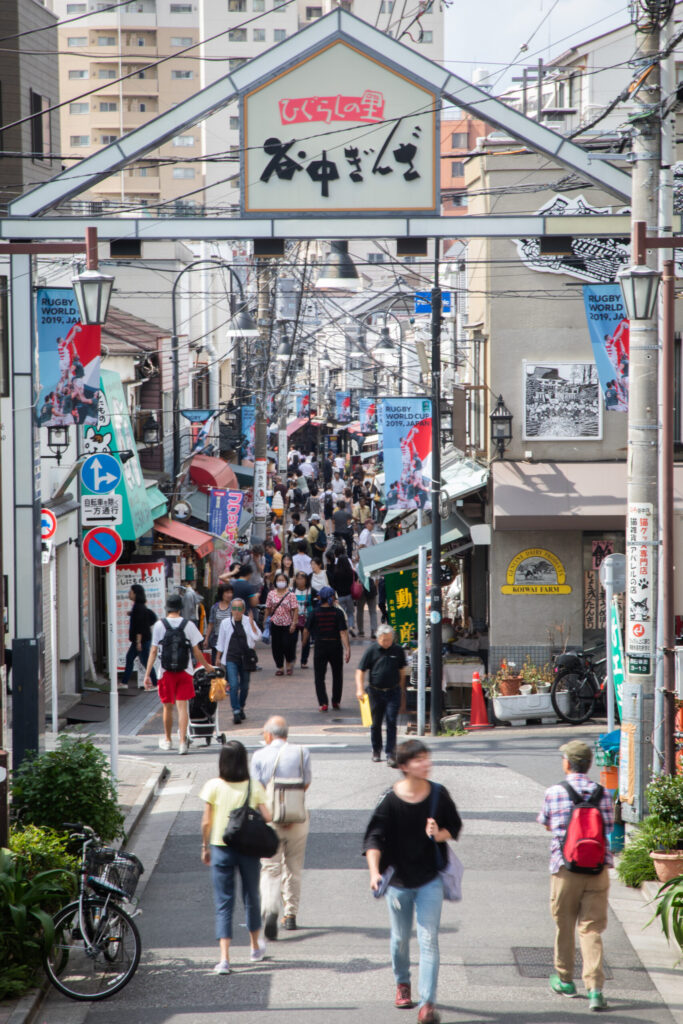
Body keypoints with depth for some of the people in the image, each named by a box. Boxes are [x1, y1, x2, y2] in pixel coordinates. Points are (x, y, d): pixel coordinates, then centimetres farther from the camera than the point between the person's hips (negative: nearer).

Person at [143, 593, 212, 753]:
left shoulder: (159, 625, -3)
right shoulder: (188, 625, -2)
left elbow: (153, 651, -5)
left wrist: (147, 674, -2)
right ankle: (182, 742, -10)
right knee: (182, 706, 0)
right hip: (184, 672, 0)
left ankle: (167, 740, 28)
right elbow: (197, 651, 0)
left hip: (166, 672, 0)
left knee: (167, 707, 13)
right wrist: (207, 667, 15)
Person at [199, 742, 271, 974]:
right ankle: (256, 947, 38)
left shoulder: (213, 787, -9)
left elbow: (206, 822, -6)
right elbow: (267, 817, -12)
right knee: (251, 898, 20)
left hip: (221, 848, -1)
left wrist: (205, 847, 7)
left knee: (223, 903, 1)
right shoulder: (254, 787, -7)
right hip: (249, 848, 1)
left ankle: (224, 958, -11)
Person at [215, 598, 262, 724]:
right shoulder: (225, 623, 3)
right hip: (231, 658, -1)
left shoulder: (248, 621, 2)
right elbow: (220, 643, 11)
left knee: (244, 686, 10)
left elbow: (257, 637, -9)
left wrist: (251, 623, -16)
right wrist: (218, 659, 11)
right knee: (234, 685, -14)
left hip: (245, 658, 1)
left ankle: (241, 708, 31)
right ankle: (236, 712, -14)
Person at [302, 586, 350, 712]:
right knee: (337, 675, 18)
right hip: (335, 647, 1)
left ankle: (323, 703, -7)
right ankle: (336, 701, 21)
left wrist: (304, 643, 21)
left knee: (319, 676, 5)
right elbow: (343, 632, -12)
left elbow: (307, 630, 3)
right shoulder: (338, 613, -6)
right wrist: (347, 649, -14)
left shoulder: (315, 613, -4)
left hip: (320, 646, -1)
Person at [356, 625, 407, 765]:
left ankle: (391, 754, -9)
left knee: (392, 723, -9)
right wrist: (360, 689, -14)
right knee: (376, 723, 12)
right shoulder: (371, 651, -3)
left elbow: (402, 671, 13)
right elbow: (360, 671, -1)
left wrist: (402, 691, 16)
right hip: (375, 692, 0)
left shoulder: (398, 651, 2)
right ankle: (376, 751, 31)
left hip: (393, 692, 0)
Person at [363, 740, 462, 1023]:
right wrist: (374, 870, -27)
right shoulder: (390, 800, -12)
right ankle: (402, 983, 44)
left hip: (430, 880, 0)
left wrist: (440, 835, -15)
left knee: (429, 940, -9)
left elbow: (454, 827, 8)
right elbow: (374, 837, -13)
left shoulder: (438, 795, -5)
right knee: (401, 939, 16)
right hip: (398, 880, 0)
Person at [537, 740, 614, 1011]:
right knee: (592, 929, 2)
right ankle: (595, 988, -10)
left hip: (565, 869, -1)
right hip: (598, 869, 1)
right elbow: (609, 827, 8)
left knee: (564, 926, 16)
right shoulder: (603, 794, -1)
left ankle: (565, 980, 31)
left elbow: (545, 823, 10)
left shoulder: (554, 793, -6)